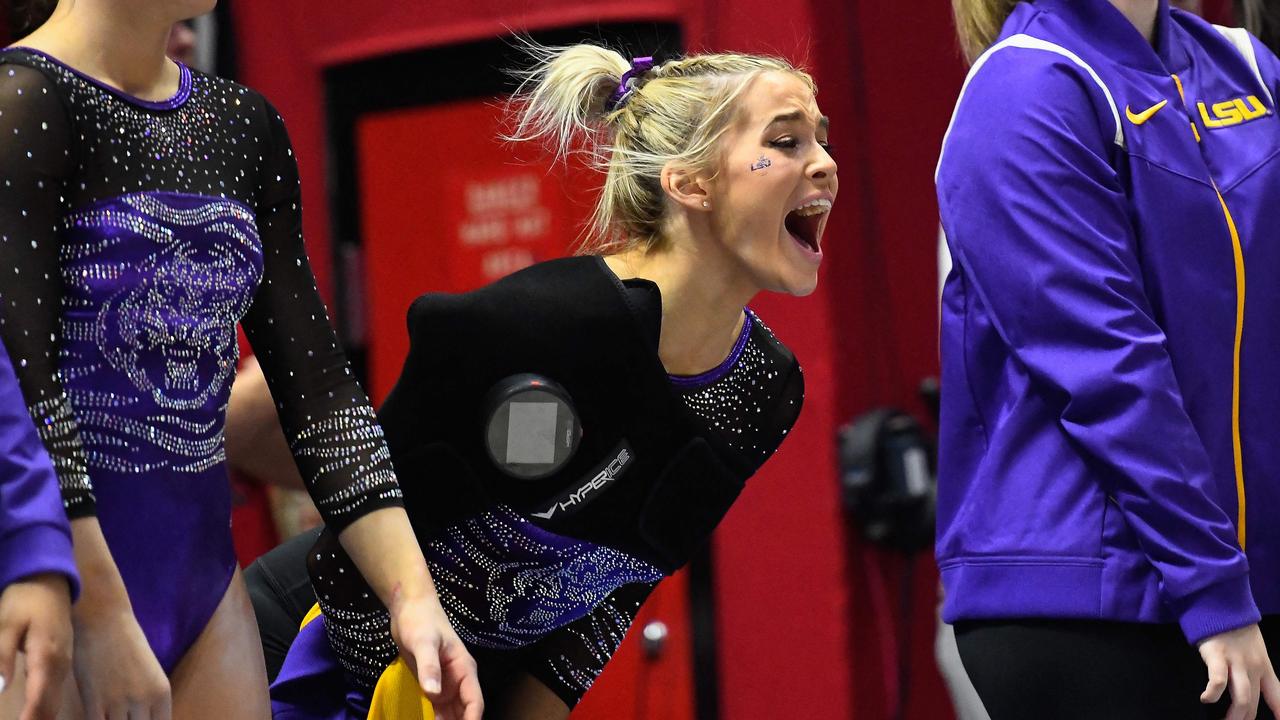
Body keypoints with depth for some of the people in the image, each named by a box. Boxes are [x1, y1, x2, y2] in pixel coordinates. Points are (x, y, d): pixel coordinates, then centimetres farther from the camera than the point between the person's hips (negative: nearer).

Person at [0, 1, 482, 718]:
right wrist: (102, 619, -22)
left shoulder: (246, 126, 14)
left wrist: (411, 594, 4)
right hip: (63, 581, -7)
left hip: (203, 564, 7)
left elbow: (314, 380, 13)